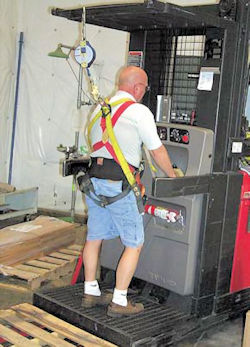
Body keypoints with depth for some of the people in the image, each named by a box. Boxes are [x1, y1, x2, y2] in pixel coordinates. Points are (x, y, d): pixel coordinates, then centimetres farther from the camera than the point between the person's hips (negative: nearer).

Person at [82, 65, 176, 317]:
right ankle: (119, 302, 5)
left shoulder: (100, 108, 14)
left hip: (94, 179, 8)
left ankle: (90, 292, 26)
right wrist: (172, 176, 13)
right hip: (120, 184, -7)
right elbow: (157, 151, -1)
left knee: (94, 237, 16)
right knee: (134, 244, 3)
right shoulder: (140, 112, -6)